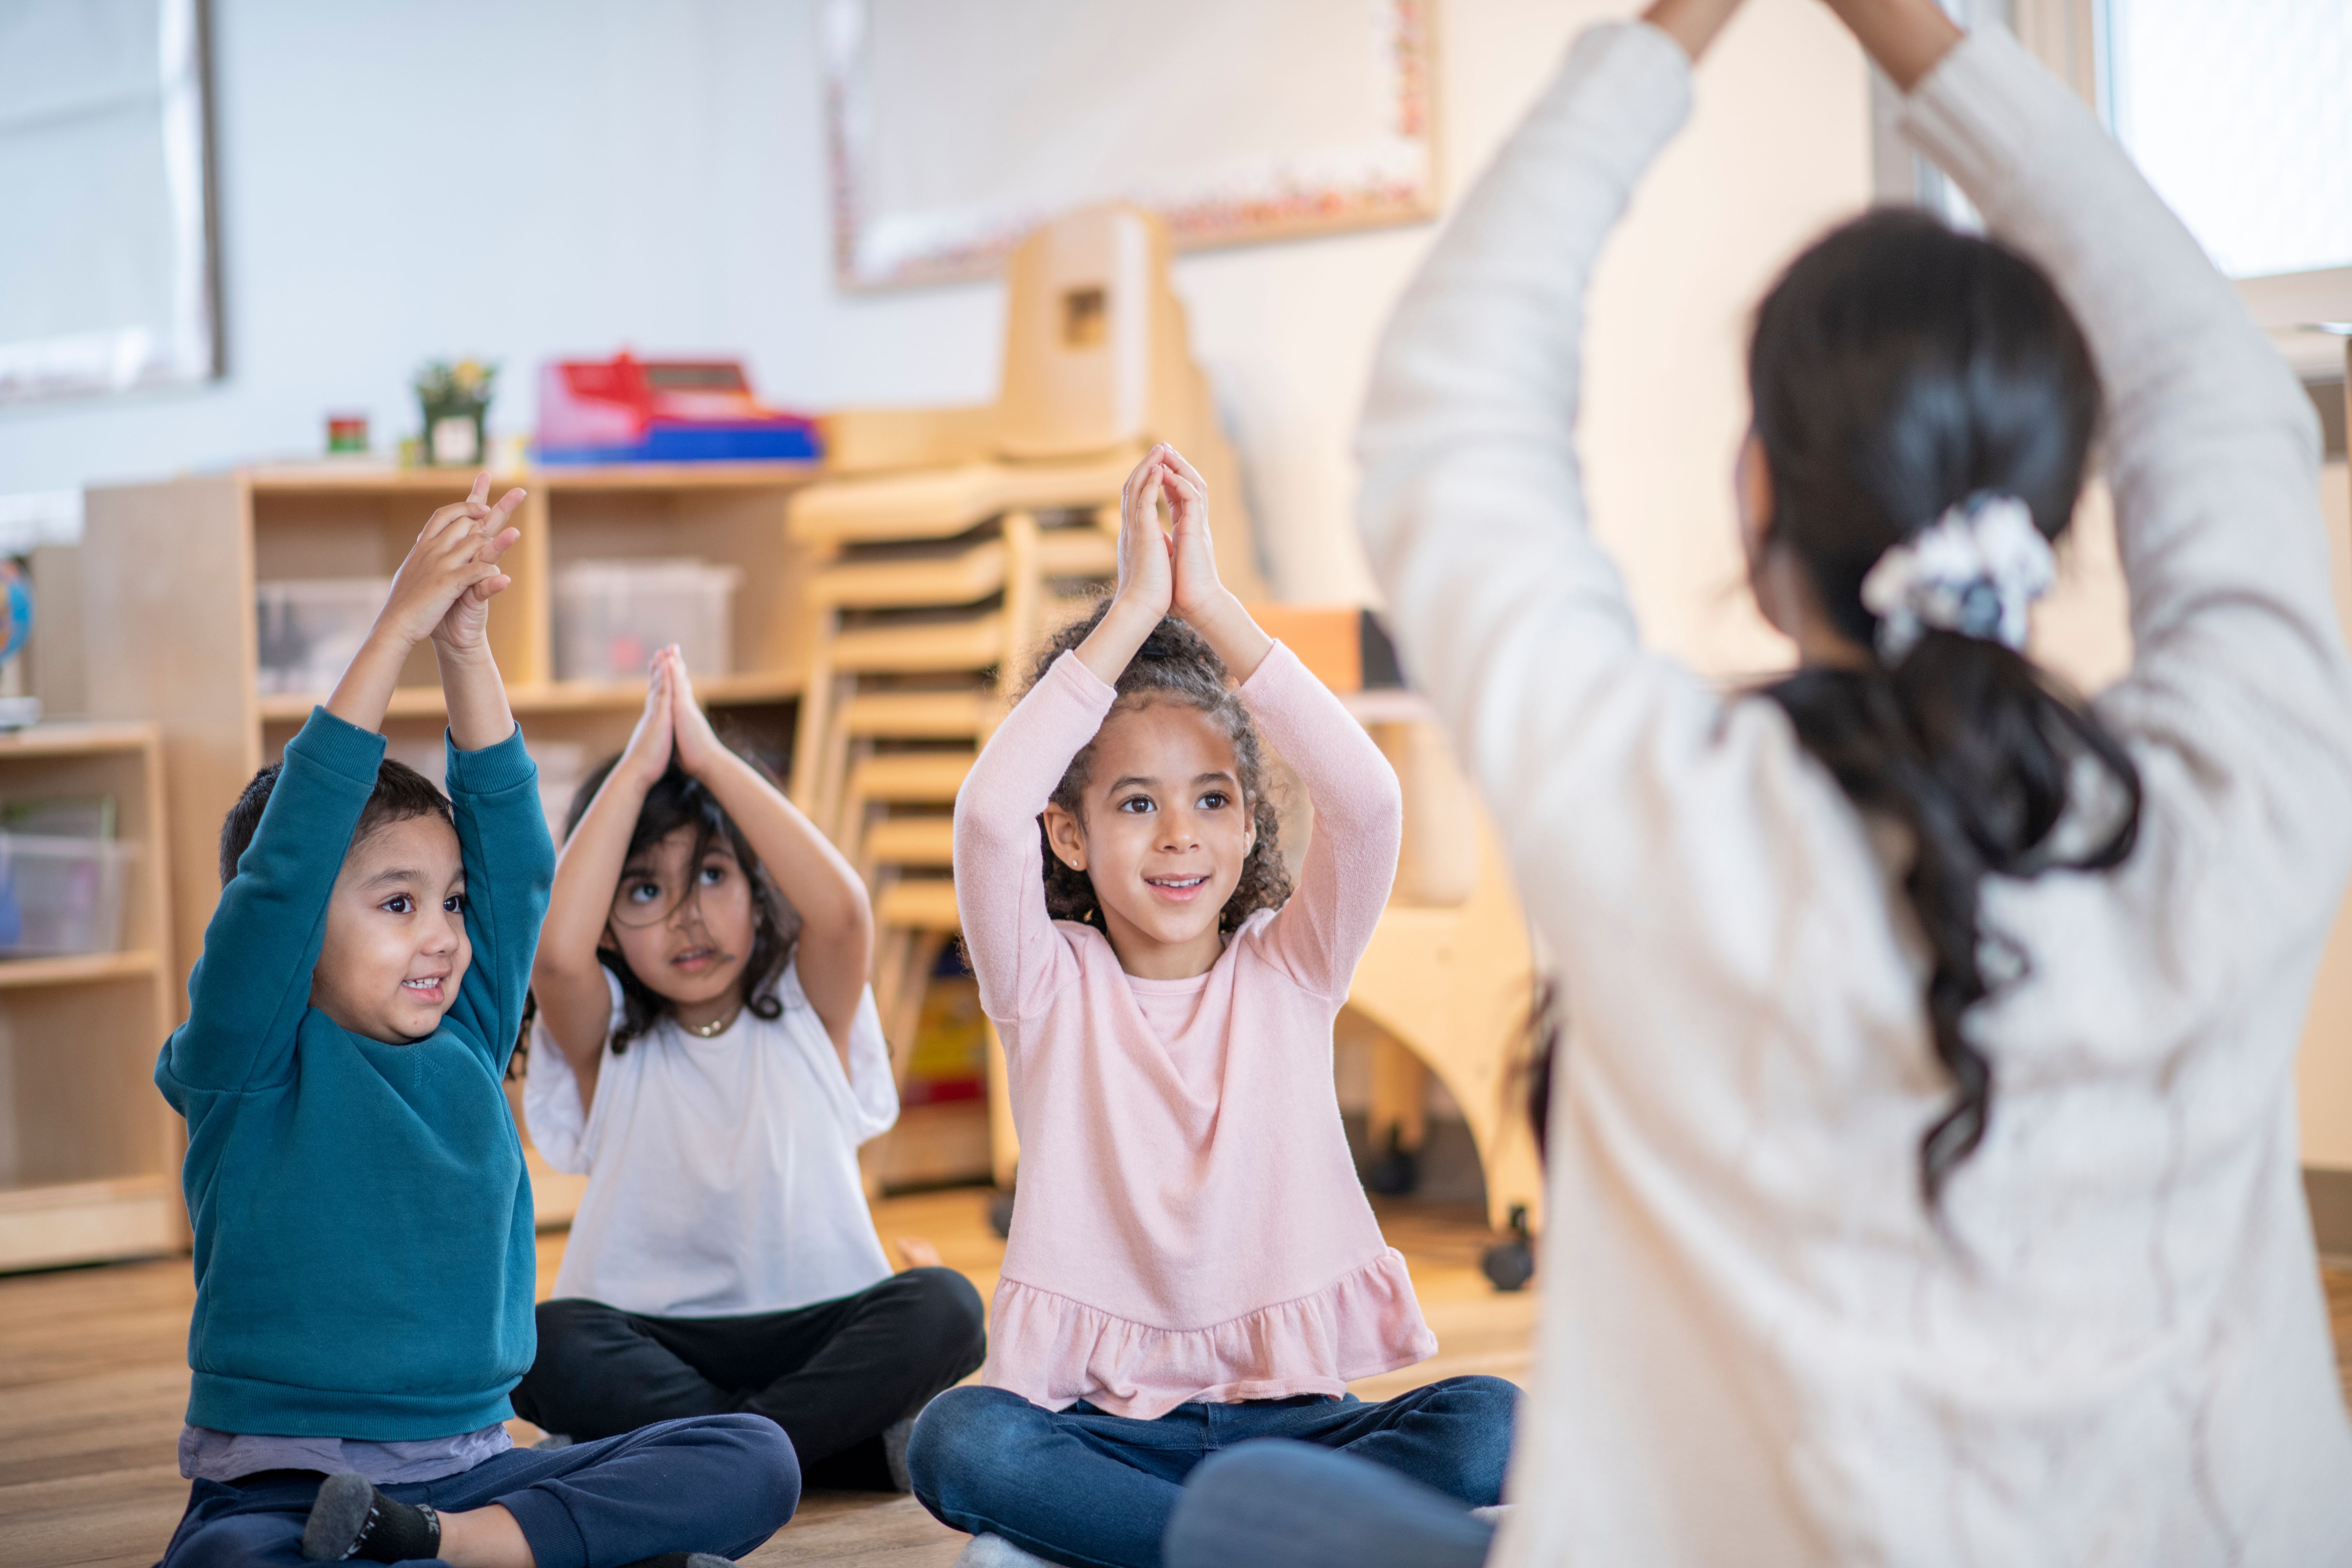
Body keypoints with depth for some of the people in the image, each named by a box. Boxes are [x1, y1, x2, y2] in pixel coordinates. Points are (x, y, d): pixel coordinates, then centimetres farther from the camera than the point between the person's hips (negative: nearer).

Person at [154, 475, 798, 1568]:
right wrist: (398, 629, -18)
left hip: (471, 1466, 5)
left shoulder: (468, 1044, 10)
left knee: (755, 1463, -14)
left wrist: (466, 648, -9)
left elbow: (515, 856, 3)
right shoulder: (250, 1067, -3)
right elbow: (287, 860, -16)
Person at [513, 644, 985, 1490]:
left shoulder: (809, 1014, 7)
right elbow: (556, 949, -18)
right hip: (651, 1341, 0)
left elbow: (841, 909, -16)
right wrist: (636, 769, -12)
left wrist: (712, 759, -12)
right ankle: (826, 1438, -26)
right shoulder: (606, 1041, 6)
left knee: (944, 1307, -28)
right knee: (544, 1344, -31)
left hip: (817, 1331, 0)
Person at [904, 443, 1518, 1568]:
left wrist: (1211, 608, -12)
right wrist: (1132, 612, -15)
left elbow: (1367, 801, -13)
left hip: (1288, 1409, 2)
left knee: (1486, 1425, -27)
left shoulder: (1288, 972, 7)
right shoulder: (1049, 987, 4)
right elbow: (988, 813, -17)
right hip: (1101, 1417, -1)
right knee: (957, 1440, -32)